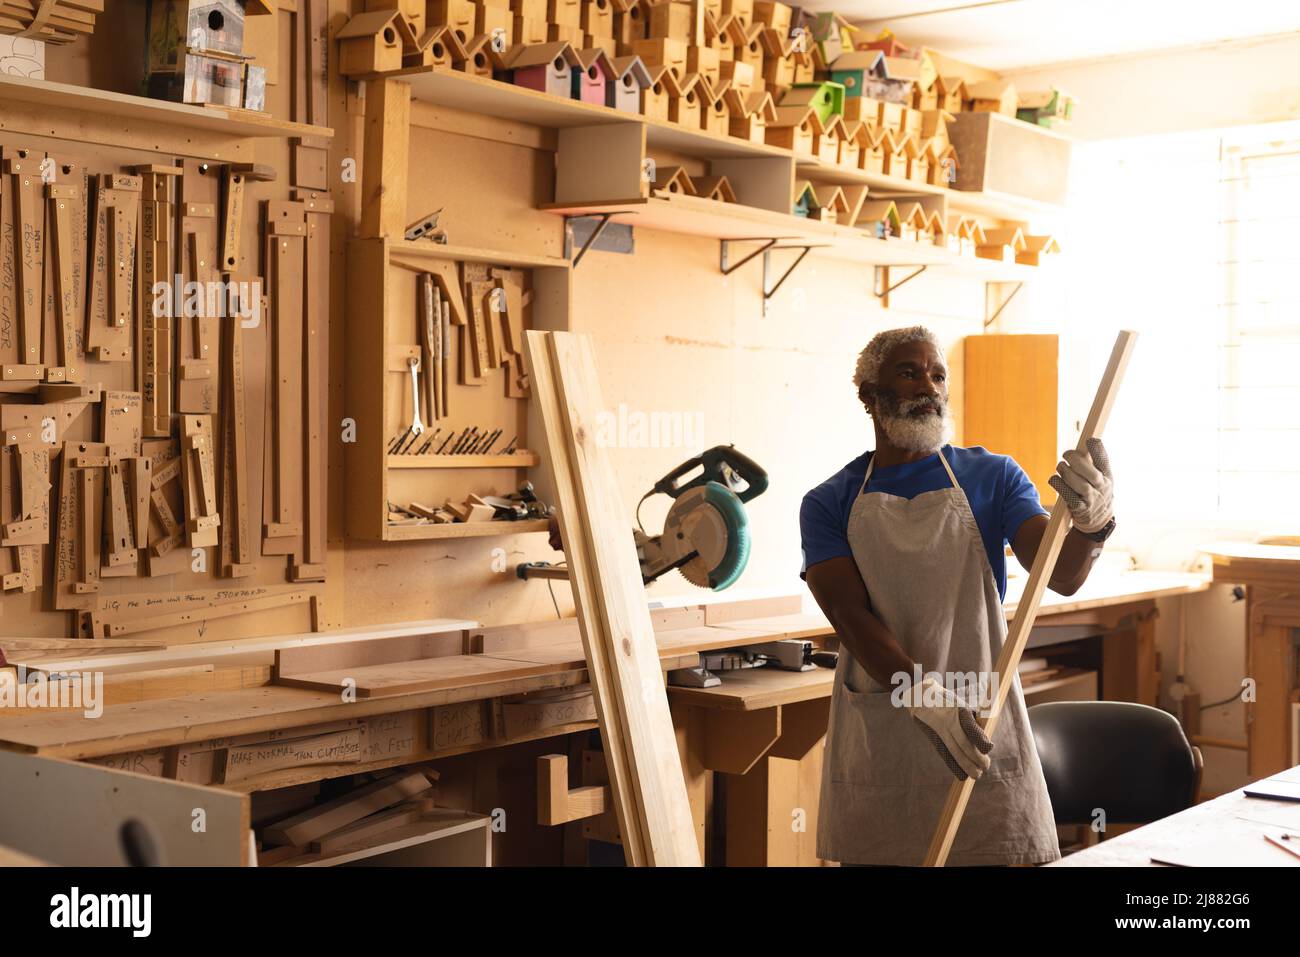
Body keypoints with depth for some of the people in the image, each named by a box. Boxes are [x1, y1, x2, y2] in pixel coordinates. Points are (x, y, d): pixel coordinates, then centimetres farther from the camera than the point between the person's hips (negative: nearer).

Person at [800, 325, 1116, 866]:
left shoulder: (992, 477, 5)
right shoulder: (829, 503, 4)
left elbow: (1061, 577, -7)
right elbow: (853, 616, -9)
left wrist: (1090, 525, -30)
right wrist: (925, 697, -25)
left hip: (980, 720, 0)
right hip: (876, 734, 0)